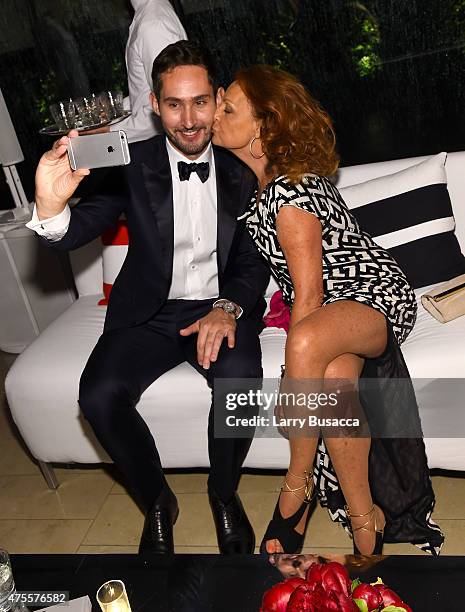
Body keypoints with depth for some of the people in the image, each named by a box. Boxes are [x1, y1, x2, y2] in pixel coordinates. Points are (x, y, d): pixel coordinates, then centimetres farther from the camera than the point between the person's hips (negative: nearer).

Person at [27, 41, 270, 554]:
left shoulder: (240, 171, 3)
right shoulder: (134, 164, -2)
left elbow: (255, 258, 2)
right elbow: (78, 230, -12)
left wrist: (229, 307, -18)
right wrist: (51, 208, -36)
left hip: (221, 308, 0)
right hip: (149, 314, 1)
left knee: (240, 376, -30)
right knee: (99, 395, -23)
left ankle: (223, 493, 1)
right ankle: (157, 502, 6)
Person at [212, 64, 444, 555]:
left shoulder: (288, 193, -22)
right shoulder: (259, 180, 6)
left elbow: (309, 294, -21)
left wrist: (293, 383, -16)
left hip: (377, 293, -8)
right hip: (334, 303, 8)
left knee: (309, 342, -38)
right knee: (334, 378, -25)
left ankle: (295, 491, -19)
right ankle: (364, 521, -11)